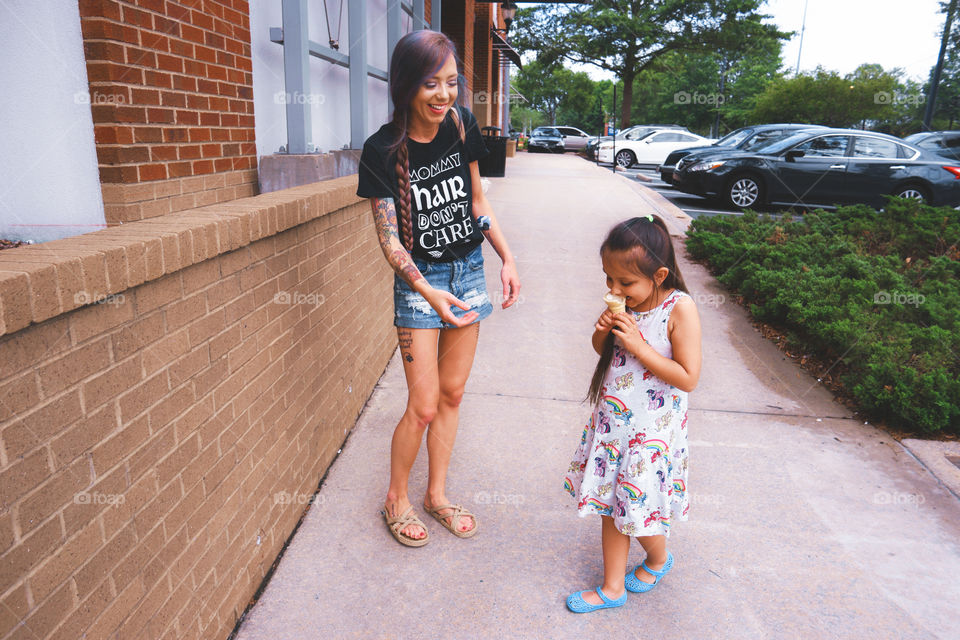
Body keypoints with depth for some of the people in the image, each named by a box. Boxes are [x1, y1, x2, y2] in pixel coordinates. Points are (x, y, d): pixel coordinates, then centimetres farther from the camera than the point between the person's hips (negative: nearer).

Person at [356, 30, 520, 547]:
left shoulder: (461, 126, -3)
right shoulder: (383, 150, -16)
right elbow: (389, 237, -15)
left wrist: (508, 259, 0)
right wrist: (429, 293, -29)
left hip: (468, 271, 5)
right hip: (419, 280, -4)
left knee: (452, 394, 12)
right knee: (423, 407, -2)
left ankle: (437, 494, 31)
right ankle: (396, 498, 24)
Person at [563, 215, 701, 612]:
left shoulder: (680, 309, -19)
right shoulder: (625, 302, -2)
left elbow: (687, 378, -20)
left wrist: (638, 345, -25)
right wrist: (601, 334, -11)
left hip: (651, 430, -5)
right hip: (612, 419, 6)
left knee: (638, 507, 7)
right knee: (611, 504, 13)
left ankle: (658, 559, 42)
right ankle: (612, 587, 31)